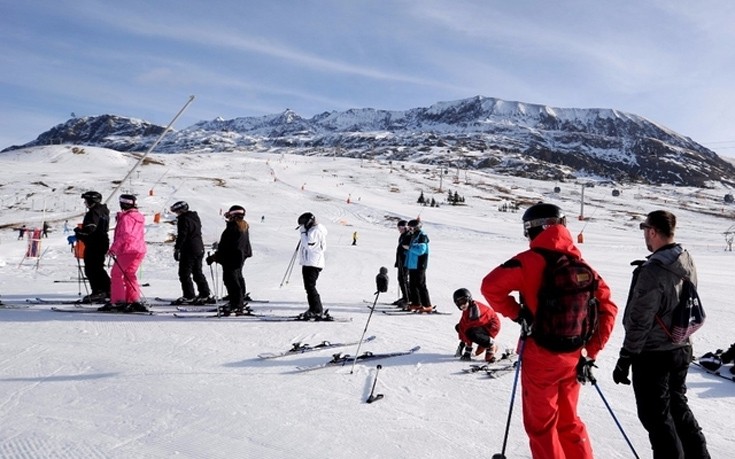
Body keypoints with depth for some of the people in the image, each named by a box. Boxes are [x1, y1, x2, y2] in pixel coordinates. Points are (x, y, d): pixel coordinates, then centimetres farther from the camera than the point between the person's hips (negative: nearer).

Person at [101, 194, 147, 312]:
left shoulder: (126, 217, -11)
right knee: (130, 275, 15)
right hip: (140, 250, 8)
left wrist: (113, 248, -15)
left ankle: (118, 301, 0)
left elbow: (124, 235, -20)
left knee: (116, 274, 3)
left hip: (127, 250, -8)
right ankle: (135, 301, 8)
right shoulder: (139, 218, 15)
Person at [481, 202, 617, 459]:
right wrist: (590, 354, 6)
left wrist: (516, 313, -8)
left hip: (540, 356, -5)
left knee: (541, 424, 11)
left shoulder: (530, 260, -13)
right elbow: (607, 308, 3)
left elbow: (491, 286, -22)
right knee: (568, 421, 22)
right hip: (573, 357, 5)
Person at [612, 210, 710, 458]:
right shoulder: (688, 263, 1)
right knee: (677, 405, 23)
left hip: (652, 354, -8)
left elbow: (639, 322, -21)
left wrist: (624, 360, -14)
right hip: (682, 349, 8)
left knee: (656, 415, 7)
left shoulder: (652, 272, -24)